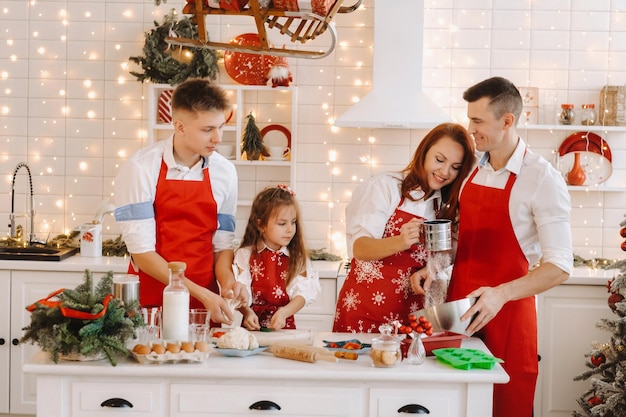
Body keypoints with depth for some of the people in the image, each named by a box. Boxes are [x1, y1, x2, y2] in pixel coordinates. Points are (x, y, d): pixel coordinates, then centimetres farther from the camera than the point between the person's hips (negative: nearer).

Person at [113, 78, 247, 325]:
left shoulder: (224, 172, 0)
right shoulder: (140, 168, -13)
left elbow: (223, 244, 6)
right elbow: (141, 252, -15)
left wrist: (227, 282, -14)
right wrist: (201, 294, -19)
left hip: (205, 304, 3)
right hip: (150, 303, -3)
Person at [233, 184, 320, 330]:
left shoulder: (297, 258, 8)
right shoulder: (246, 255, 5)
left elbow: (302, 293, -1)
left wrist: (283, 312, -19)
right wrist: (247, 312, -22)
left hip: (285, 326, 1)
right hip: (254, 326, 0)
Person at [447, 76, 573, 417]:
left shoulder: (543, 180, -12)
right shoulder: (471, 170, 7)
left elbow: (560, 267, -15)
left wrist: (501, 294, -27)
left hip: (506, 314, -5)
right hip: (459, 309, 5)